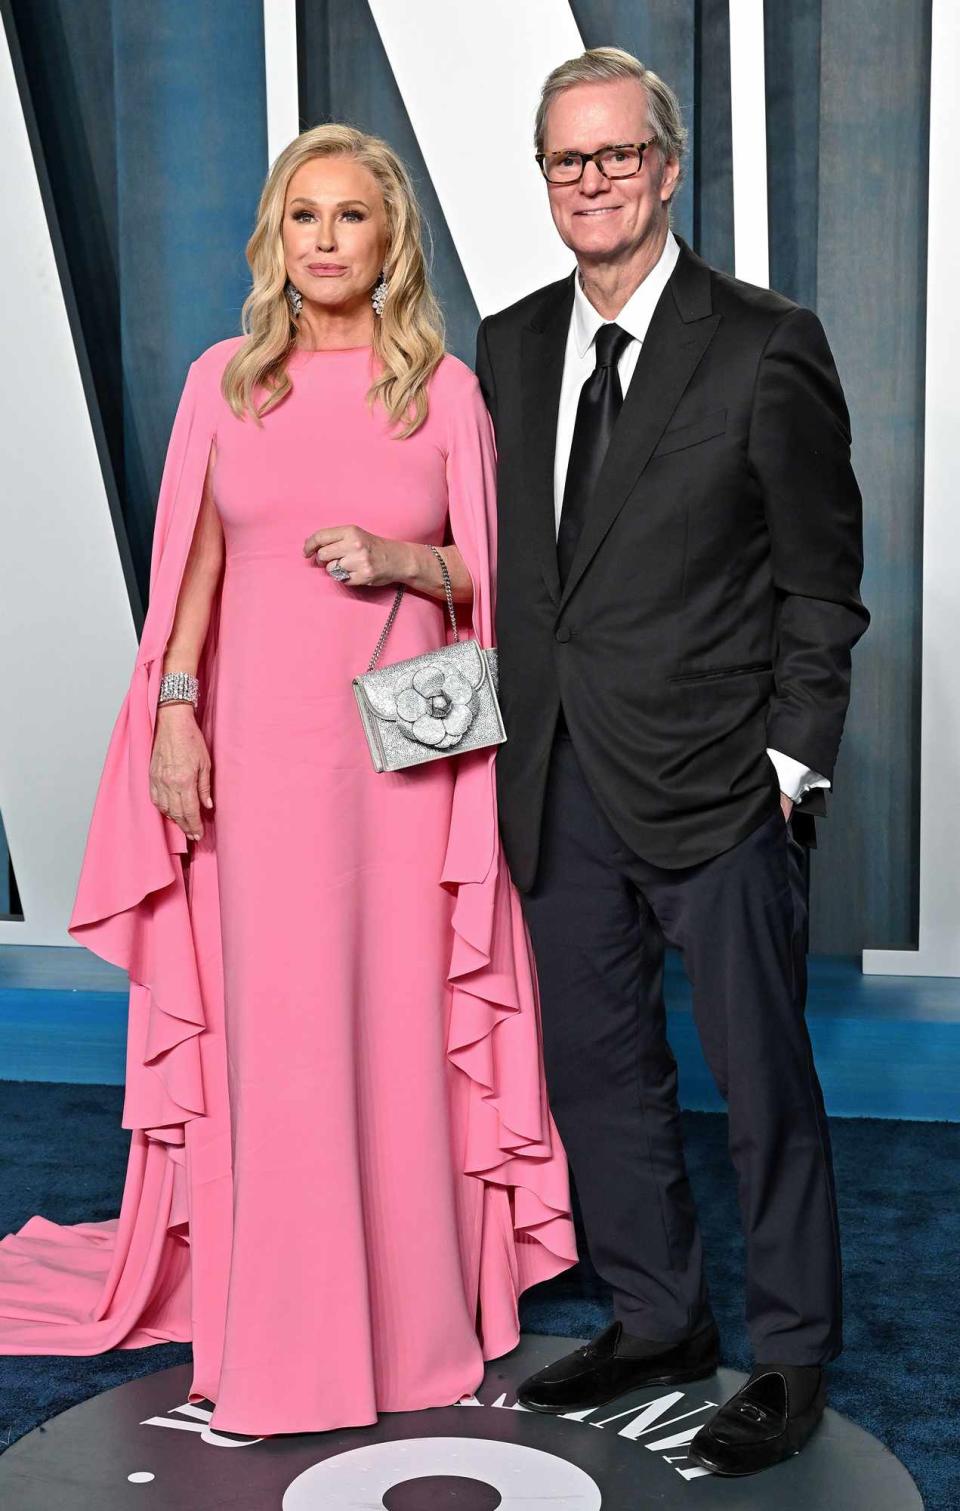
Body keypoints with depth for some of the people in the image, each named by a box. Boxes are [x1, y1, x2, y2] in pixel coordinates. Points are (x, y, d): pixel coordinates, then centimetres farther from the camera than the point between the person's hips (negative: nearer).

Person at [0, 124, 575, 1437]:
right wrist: (174, 713, -3)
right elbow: (194, 567, 7)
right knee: (268, 1024, 2)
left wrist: (403, 559, -12)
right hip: (261, 737, 1)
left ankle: (414, 1306, 20)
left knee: (400, 1020, 4)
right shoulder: (225, 381, 7)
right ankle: (280, 1319, 16)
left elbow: (488, 571, 7)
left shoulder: (445, 388, 4)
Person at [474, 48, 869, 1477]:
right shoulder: (510, 347, 10)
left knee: (763, 1078, 5)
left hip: (716, 777, -5)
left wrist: (793, 762, -9)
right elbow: (507, 559, 13)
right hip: (561, 781, 6)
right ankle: (657, 1320, 32)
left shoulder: (766, 345, -6)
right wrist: (511, 739, 6)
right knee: (597, 1067, 14)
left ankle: (792, 1359, 22)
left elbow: (823, 578, -4)